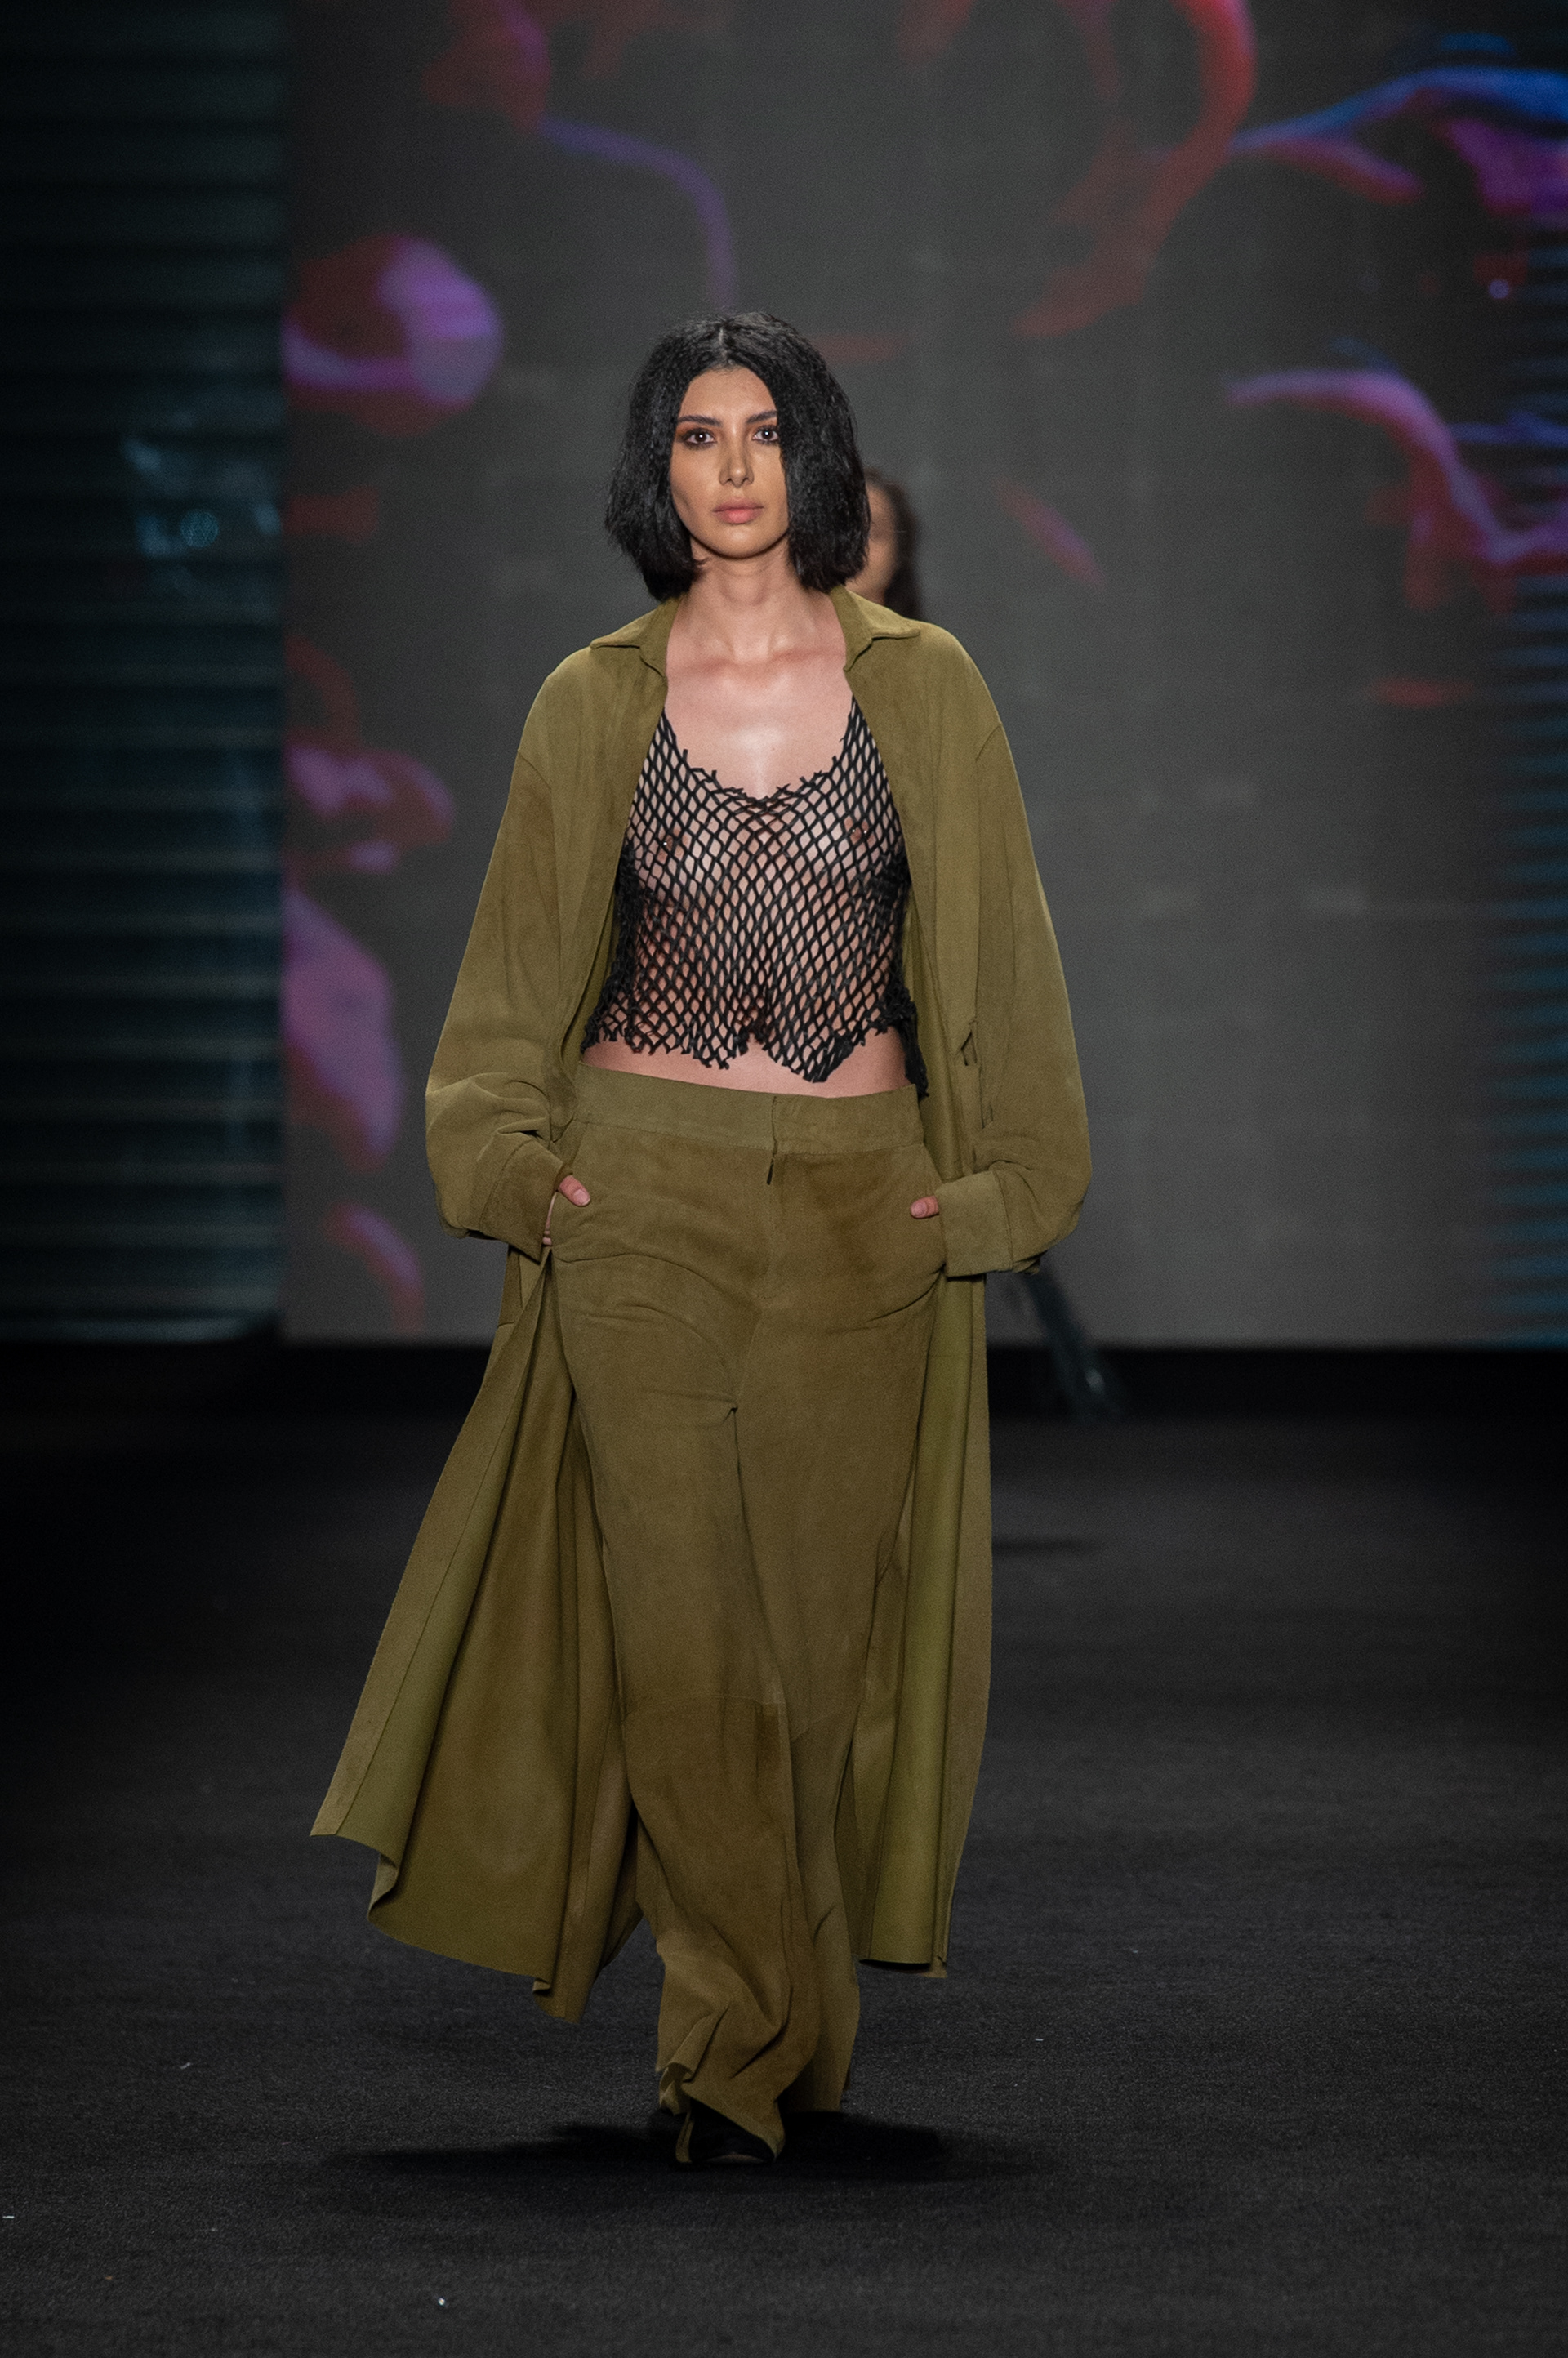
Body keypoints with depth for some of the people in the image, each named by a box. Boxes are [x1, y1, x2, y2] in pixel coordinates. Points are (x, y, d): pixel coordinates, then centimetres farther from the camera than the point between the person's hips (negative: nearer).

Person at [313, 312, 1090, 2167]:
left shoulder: (920, 687, 4)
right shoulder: (596, 706, 5)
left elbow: (998, 954, 7)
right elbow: (520, 966, 12)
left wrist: (1003, 1178, 2)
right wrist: (504, 1150, 0)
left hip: (865, 1202, 1)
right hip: (646, 1193, 0)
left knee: (822, 1604, 2)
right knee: (682, 1616, -8)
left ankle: (760, 2024, 18)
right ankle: (752, 2045, -1)